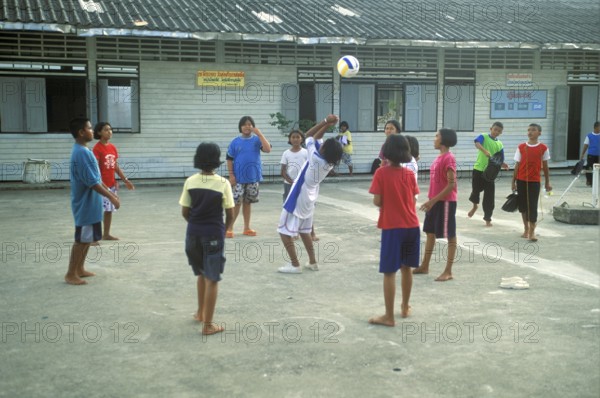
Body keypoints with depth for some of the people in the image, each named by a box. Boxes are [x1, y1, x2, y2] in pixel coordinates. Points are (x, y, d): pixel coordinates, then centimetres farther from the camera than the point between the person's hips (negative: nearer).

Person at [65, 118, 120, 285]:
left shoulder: (83, 150, 11)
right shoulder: (82, 152, -21)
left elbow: (95, 177, 18)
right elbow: (92, 182, -24)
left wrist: (109, 192, 20)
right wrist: (111, 197, -20)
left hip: (89, 203, 10)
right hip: (86, 204, -10)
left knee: (87, 238, 16)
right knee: (82, 239, -2)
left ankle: (79, 269, 26)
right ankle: (71, 274, 6)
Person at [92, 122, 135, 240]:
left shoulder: (113, 147, 10)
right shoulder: (97, 148, -12)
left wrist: (125, 180, 13)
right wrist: (101, 184, -25)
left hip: (112, 184, 7)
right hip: (102, 185, -7)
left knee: (109, 210, 12)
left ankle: (106, 234, 22)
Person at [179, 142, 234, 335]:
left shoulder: (190, 182, -2)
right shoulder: (222, 183, -10)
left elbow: (185, 212, 2)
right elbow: (230, 214, -7)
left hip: (193, 233, 4)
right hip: (214, 234, -4)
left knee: (202, 274, 24)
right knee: (212, 279, 4)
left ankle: (200, 313, 37)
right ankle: (208, 324, 7)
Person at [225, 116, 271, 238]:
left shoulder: (257, 140, 1)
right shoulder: (235, 142, -1)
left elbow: (268, 149, -17)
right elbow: (229, 159, 1)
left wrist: (259, 134, -18)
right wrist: (231, 175, -7)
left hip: (253, 177, 2)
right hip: (239, 178, -2)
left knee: (247, 202, 11)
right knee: (236, 203, -2)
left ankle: (247, 228, 19)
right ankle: (229, 228, 6)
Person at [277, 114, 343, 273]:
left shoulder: (316, 159, -29)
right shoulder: (331, 162, -9)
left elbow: (309, 136, -17)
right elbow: (317, 137, 1)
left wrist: (326, 122, -16)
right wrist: (328, 124, -13)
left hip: (298, 197, -8)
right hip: (309, 198, 8)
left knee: (284, 231, 1)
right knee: (304, 230, 22)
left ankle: (295, 265, 1)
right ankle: (312, 262, 25)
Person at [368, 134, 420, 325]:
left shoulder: (381, 173, -9)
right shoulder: (410, 173, 4)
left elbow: (377, 201, -11)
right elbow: (413, 201, 6)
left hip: (392, 227, -5)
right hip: (412, 225, 5)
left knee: (389, 272, -1)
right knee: (406, 268, 18)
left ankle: (389, 316, 2)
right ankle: (405, 307, 31)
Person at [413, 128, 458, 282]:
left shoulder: (449, 158, -16)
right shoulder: (440, 157, 12)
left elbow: (451, 184, -20)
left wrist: (433, 200, -21)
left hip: (446, 202, -10)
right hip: (435, 201, 10)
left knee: (450, 236, -1)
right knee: (430, 233, 15)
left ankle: (448, 272, 5)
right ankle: (424, 266, 26)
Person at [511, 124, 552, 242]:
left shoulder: (543, 148, -2)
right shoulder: (521, 147, 1)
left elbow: (545, 166, 5)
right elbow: (517, 165, 4)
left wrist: (547, 182, 7)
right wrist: (513, 181, 4)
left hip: (534, 181, -2)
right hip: (521, 180, 2)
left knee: (533, 206, -6)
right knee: (522, 205, 10)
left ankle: (532, 232, -3)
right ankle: (526, 229, 25)